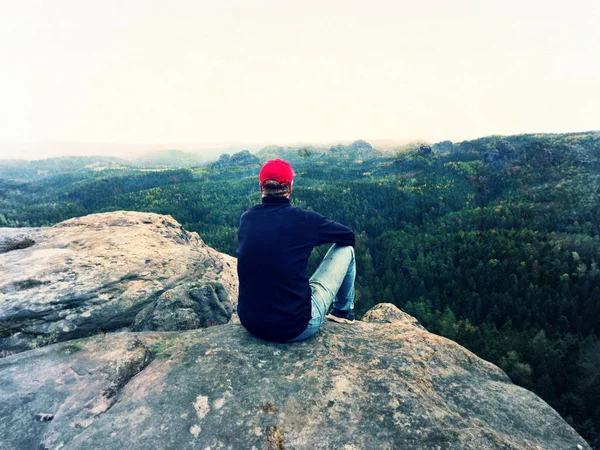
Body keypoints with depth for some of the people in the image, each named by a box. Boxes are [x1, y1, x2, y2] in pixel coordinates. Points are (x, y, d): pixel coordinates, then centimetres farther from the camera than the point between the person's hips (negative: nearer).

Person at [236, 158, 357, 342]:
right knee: (345, 248, 10)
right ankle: (344, 311, 32)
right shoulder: (303, 218, -14)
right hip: (297, 328, -5)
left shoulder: (246, 218, -2)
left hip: (250, 324, 5)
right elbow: (349, 237, 3)